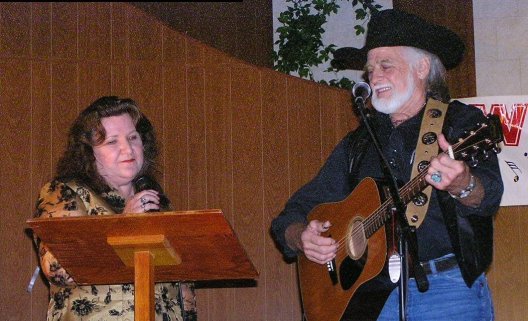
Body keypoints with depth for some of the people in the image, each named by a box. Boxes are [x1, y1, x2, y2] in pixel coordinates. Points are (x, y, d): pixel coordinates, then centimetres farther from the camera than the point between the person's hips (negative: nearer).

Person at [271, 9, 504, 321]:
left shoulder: (463, 123, 4)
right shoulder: (357, 143, 16)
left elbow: (488, 197, -15)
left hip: (450, 292, -3)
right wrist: (302, 239, -6)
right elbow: (292, 215, 16)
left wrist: (461, 184, -37)